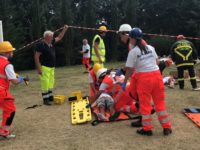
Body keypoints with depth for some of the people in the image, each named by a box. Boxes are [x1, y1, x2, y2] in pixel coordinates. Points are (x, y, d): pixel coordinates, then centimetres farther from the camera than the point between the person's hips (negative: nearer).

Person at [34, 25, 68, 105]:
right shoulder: (41, 45, -14)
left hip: (52, 67, 8)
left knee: (51, 82, 14)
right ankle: (45, 99, 2)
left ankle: (50, 96, 26)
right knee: (45, 83, -6)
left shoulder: (52, 43, 8)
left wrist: (64, 29, 16)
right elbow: (36, 56, -15)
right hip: (44, 67, -8)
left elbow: (59, 37, 23)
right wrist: (39, 68, -19)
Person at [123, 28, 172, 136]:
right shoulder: (151, 47, 10)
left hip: (144, 78, -5)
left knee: (145, 103, 8)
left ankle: (147, 129, 16)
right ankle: (167, 127, 19)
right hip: (157, 75, 5)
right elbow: (157, 62, 15)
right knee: (160, 102, 13)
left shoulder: (133, 52, -6)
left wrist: (124, 82, 5)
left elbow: (129, 69, -6)